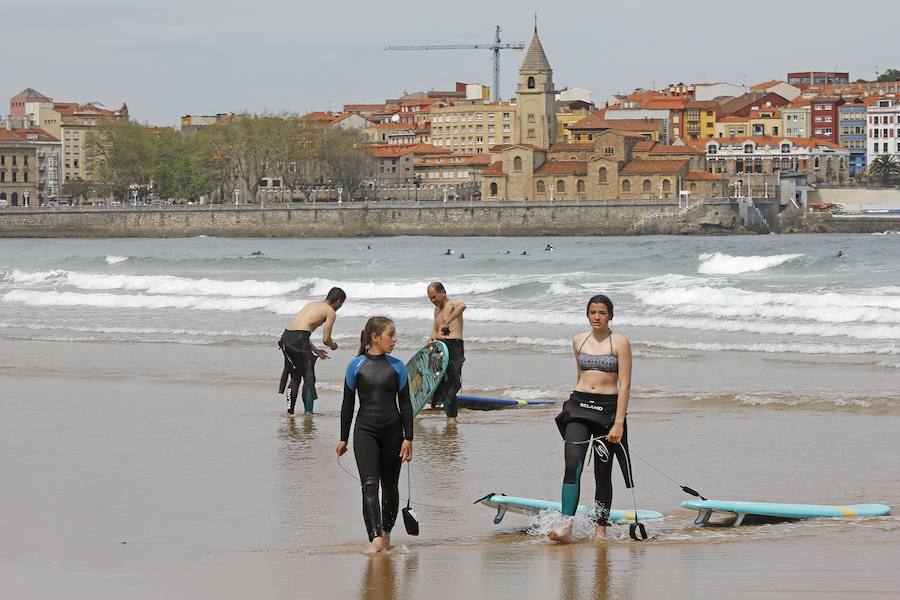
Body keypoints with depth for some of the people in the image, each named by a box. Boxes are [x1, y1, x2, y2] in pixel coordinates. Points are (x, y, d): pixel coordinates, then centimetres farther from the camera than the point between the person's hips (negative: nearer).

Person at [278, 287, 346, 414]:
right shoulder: (331, 312, 5)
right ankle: (308, 411, 6)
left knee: (295, 377, 19)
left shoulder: (312, 304, 27)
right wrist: (333, 345, 24)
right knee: (309, 378, 5)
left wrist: (315, 350, 32)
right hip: (298, 339, -7)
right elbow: (325, 339, 0)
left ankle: (290, 411, 21)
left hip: (286, 336, 7)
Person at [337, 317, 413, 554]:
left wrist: (408, 438, -1)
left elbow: (405, 404, 5)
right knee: (369, 485, -15)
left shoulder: (397, 367, 3)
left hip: (392, 431, 2)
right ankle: (375, 538, -23)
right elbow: (348, 404, 5)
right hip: (365, 431, -2)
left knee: (389, 485, 10)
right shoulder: (356, 366, 0)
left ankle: (386, 532, 27)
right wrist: (343, 438, 6)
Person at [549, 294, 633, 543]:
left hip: (608, 408, -3)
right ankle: (566, 526, -22)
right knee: (572, 465, -15)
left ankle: (601, 530, 15)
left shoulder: (619, 342, -3)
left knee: (603, 473, 3)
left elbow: (624, 385, -8)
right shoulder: (579, 340, 11)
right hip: (579, 406, 3)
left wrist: (619, 422, -15)